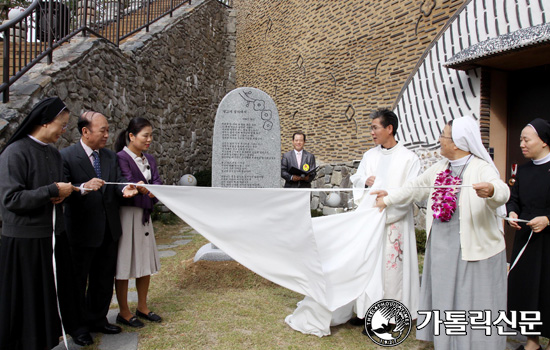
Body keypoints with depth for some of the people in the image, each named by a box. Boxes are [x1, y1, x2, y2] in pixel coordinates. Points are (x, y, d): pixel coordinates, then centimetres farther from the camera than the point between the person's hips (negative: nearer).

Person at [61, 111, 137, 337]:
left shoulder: (110, 157, 7)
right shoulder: (66, 156, -12)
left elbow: (118, 180, -3)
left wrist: (125, 189, -25)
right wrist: (83, 188, -36)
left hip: (109, 230, 6)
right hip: (82, 231, -6)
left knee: (104, 278, 19)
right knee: (78, 280, 11)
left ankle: (97, 320, 37)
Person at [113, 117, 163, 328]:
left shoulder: (149, 160, 12)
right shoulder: (121, 158, -10)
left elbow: (157, 182, -1)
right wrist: (142, 189, -39)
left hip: (145, 215, 8)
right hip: (126, 214, -7)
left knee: (146, 263, 13)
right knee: (124, 265, 2)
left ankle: (142, 308, 28)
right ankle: (124, 313, 16)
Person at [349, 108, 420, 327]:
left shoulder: (408, 158, -6)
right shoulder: (369, 155, 11)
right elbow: (356, 180, 14)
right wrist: (365, 180, -8)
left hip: (394, 222, -5)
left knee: (389, 266, 0)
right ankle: (367, 311, 24)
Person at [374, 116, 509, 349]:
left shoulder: (482, 168, -14)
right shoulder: (440, 168, 9)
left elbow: (502, 191, -31)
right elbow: (416, 187, 20)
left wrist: (491, 190, -54)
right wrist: (389, 200, 27)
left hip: (472, 248, -7)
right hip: (441, 247, 7)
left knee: (471, 301, 3)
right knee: (443, 296, 17)